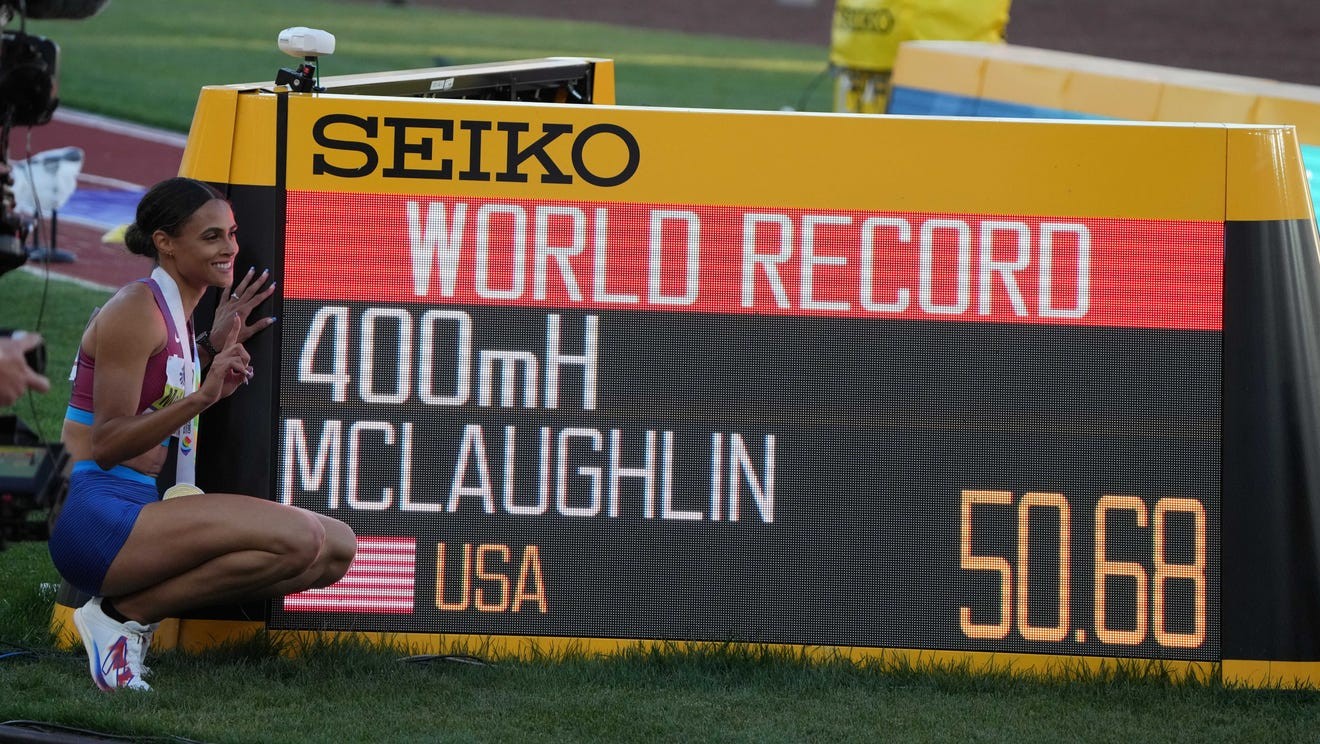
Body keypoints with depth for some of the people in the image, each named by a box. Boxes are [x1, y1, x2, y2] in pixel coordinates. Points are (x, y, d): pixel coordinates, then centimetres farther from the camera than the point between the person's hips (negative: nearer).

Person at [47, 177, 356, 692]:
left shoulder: (179, 315, 18)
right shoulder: (136, 310, -10)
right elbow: (107, 445, -16)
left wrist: (211, 349, 18)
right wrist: (202, 397, -26)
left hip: (144, 510, 10)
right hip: (99, 520, -10)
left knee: (337, 547, 3)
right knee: (299, 538, -25)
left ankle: (136, 603, -1)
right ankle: (124, 614, -13)